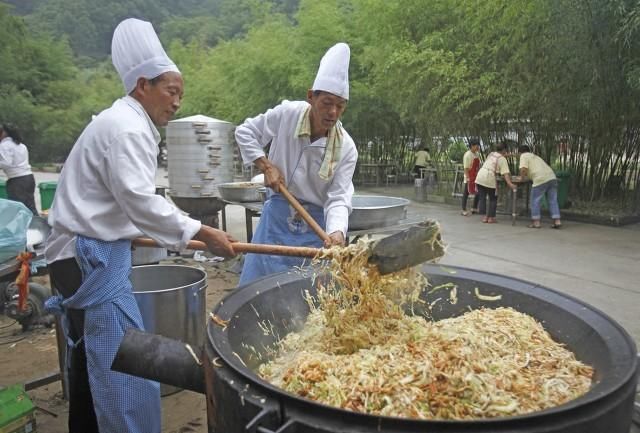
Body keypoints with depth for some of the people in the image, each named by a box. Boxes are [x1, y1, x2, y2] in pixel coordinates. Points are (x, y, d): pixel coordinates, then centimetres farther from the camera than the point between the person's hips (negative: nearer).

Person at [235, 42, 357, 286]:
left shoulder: (346, 148, -14)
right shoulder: (287, 114, -12)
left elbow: (338, 199, -18)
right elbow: (245, 133, 2)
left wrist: (337, 233, -38)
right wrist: (266, 166, -9)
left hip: (316, 223, -1)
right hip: (277, 216, 1)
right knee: (254, 286, 6)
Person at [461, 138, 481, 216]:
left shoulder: (477, 154, 9)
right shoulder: (467, 155, -14)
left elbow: (478, 166, 16)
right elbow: (466, 168, -16)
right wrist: (467, 178, -20)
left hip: (476, 177, 8)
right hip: (469, 178, -8)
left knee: (478, 193, 10)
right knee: (466, 193, 1)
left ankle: (474, 209, 24)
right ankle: (464, 210, 10)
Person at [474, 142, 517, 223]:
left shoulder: (491, 154, 19)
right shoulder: (502, 159, 1)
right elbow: (505, 173, -11)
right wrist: (510, 184, -19)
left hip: (480, 177, 5)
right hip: (489, 178, -5)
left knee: (482, 198, 10)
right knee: (493, 199, 10)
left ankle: (485, 217, 10)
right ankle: (491, 218, 9)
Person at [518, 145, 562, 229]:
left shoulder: (524, 156, 6)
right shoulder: (535, 156, 30)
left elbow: (523, 169, -8)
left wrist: (522, 176, 9)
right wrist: (527, 175, 39)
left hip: (541, 180, -8)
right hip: (552, 177, 8)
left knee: (535, 201, 3)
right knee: (553, 201, 10)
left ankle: (536, 222, 4)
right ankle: (557, 221, 7)